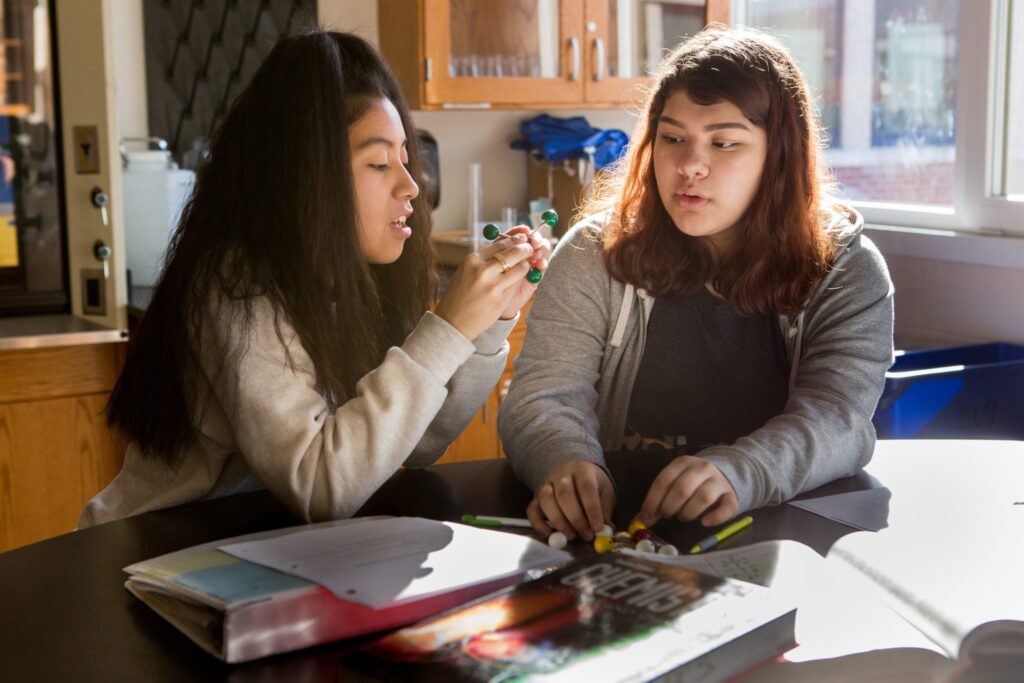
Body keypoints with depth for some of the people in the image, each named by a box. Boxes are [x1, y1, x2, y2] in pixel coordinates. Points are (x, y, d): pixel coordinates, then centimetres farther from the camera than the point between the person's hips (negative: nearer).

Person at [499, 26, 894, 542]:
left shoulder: (846, 269, -1)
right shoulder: (597, 253, -1)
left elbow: (836, 419, -15)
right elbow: (545, 400, -9)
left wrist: (737, 473, -37)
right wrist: (568, 464, -33)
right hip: (614, 525, 1)